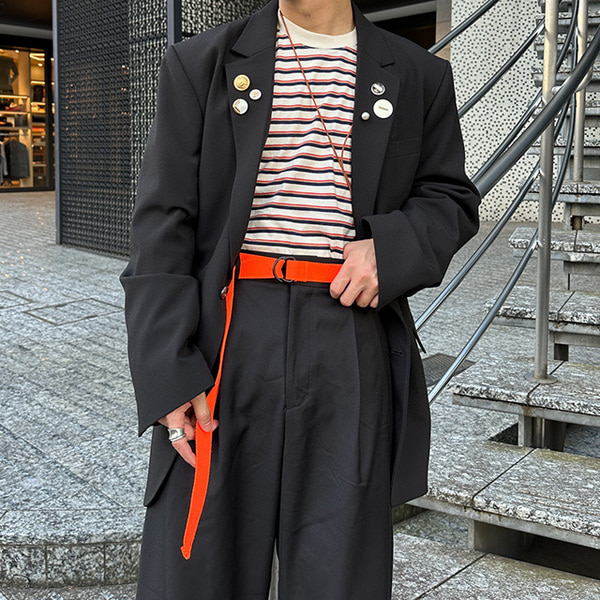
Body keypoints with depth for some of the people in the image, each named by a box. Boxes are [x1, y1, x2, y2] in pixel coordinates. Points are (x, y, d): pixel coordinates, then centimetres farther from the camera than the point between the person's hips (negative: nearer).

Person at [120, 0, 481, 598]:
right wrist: (168, 375, -9)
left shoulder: (418, 76, 11)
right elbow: (162, 222, 1)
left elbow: (451, 197, 17)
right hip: (224, 340, 0)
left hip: (351, 354, 1)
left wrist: (392, 247, -7)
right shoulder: (198, 64, 7)